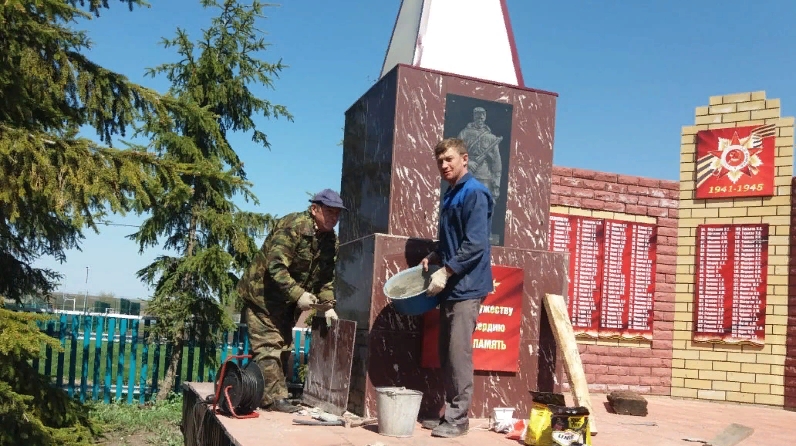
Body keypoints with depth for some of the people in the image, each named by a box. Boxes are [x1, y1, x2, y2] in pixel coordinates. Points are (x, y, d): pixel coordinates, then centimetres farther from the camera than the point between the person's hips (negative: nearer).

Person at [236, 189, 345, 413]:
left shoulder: (330, 240, 4)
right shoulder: (293, 226, -22)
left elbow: (326, 276, 8)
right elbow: (276, 266, -27)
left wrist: (328, 306, -4)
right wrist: (298, 295, -31)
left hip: (289, 300, 9)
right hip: (263, 295, -9)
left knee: (282, 347, 13)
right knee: (269, 347, -10)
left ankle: (272, 394, 23)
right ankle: (274, 398, -6)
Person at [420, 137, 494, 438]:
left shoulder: (474, 193, -11)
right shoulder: (450, 195, 17)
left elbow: (474, 245, -19)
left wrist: (445, 271, -18)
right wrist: (433, 258, 10)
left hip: (466, 287, -9)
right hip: (451, 287, 9)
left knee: (459, 353, -7)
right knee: (446, 353, 11)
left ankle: (459, 418, 0)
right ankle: (450, 413, 19)